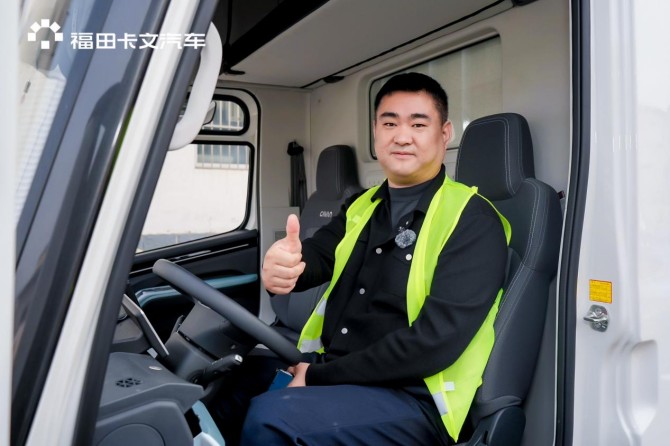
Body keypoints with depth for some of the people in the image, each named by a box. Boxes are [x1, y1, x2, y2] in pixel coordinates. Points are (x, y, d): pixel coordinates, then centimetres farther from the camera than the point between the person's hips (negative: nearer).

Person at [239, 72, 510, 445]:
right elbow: (318, 255, -2)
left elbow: (436, 340, -18)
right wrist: (280, 265, -28)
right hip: (324, 371, 7)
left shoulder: (473, 220, -8)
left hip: (411, 399, -6)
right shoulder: (361, 207, 15)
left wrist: (319, 376, -14)